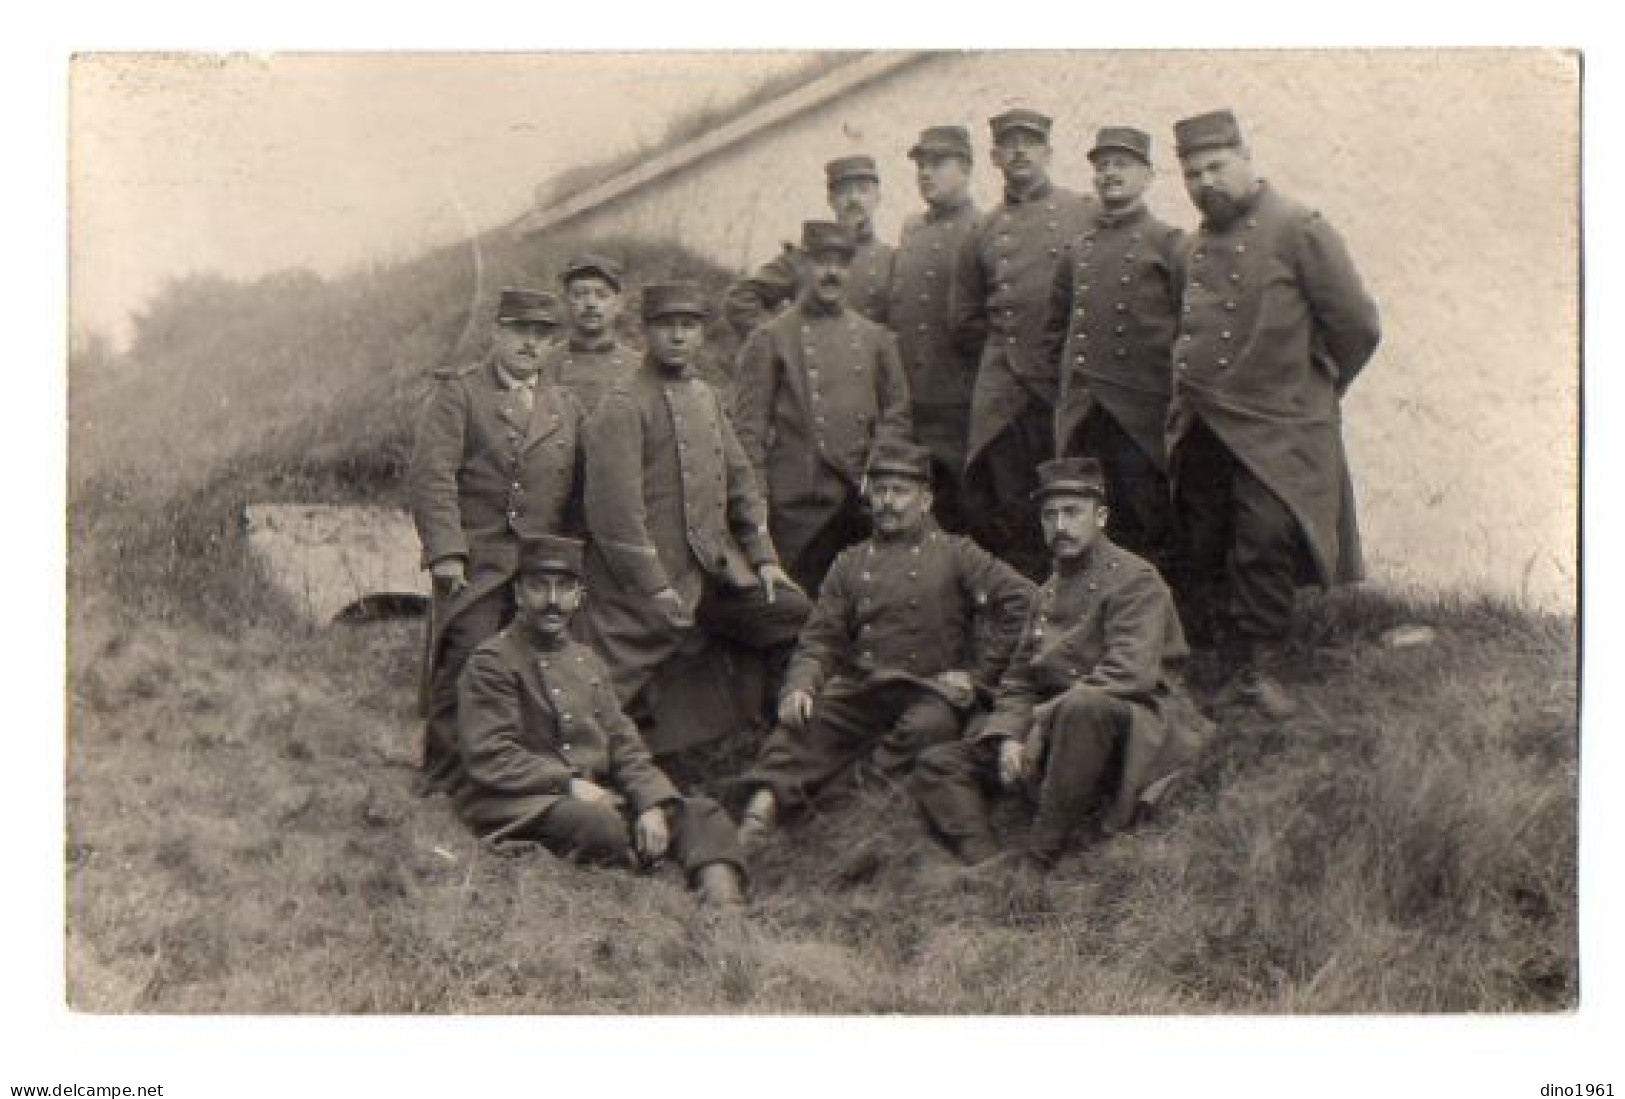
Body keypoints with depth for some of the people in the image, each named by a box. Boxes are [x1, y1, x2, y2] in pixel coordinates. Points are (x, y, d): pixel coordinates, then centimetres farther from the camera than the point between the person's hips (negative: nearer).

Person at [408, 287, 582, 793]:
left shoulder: (566, 406, 18)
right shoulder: (457, 392, 2)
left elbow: (576, 492, 20)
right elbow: (431, 475, -7)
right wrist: (446, 553, -16)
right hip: (475, 568, -4)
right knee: (464, 678, -6)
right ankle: (445, 789, 4)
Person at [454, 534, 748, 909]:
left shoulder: (588, 661, 21)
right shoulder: (492, 662, -2)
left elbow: (624, 744, 15)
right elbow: (488, 758, -12)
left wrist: (652, 803, -4)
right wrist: (569, 783, -19)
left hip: (597, 796, 7)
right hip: (524, 804, -7)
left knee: (703, 814, -10)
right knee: (599, 823, -38)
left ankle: (727, 909, -28)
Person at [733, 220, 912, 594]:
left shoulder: (875, 338, 15)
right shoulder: (771, 339, 3)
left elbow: (898, 414, 15)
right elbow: (749, 428, -1)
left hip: (864, 504, 4)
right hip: (799, 507, -3)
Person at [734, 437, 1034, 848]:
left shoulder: (955, 553, 7)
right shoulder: (851, 564, 17)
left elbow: (1020, 598, -4)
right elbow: (820, 640, 12)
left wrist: (978, 674, -8)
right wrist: (800, 687, -9)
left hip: (931, 691, -3)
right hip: (860, 689, 3)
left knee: (930, 726, -36)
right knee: (804, 721, -24)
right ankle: (764, 804, -37)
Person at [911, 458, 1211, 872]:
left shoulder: (1134, 579, -5)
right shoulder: (1047, 594, 19)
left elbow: (1131, 674, -18)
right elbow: (1017, 679, 17)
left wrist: (1046, 719, -17)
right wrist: (1010, 736, -5)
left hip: (1129, 725, -8)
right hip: (1049, 726, 8)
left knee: (1082, 706, -43)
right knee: (936, 764, -4)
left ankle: (1034, 865, -36)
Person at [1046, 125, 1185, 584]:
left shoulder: (1169, 243, 2)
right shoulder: (1077, 250, 15)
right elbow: (1056, 330, 23)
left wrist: (1172, 391, -6)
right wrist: (1070, 378, 13)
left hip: (1143, 420, -4)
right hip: (1081, 421, 4)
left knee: (1154, 538, -2)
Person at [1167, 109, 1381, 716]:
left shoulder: (1298, 229, -7)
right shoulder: (1195, 247, 14)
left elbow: (1358, 325, -5)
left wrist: (1315, 390, 6)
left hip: (1272, 430, -6)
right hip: (1200, 432, 6)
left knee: (1264, 541, -13)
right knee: (1206, 555, 6)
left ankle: (1261, 669, 1)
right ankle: (1236, 666, 16)